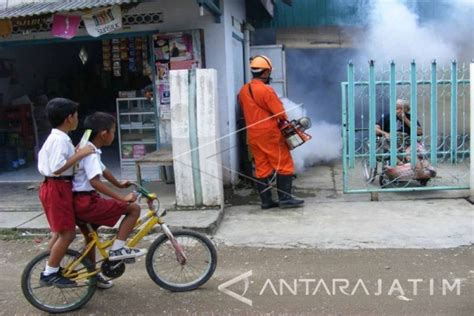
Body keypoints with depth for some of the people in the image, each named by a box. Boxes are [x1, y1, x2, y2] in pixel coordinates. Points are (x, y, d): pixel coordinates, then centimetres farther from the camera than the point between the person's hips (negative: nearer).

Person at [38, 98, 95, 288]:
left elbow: (48, 164, 18)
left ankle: (50, 272, 26)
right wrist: (80, 154, -24)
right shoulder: (60, 139, -19)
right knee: (68, 233, -6)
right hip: (57, 189, -11)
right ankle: (50, 274, 5)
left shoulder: (54, 138, 15)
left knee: (60, 232, 17)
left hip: (56, 188, 11)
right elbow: (57, 168, -26)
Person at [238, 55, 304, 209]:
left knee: (262, 168, 10)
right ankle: (285, 198, 4)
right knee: (284, 166, 3)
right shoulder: (266, 90, -15)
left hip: (253, 135, 7)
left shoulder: (243, 90, 7)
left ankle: (266, 201, 13)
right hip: (270, 134, -7)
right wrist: (286, 122, 7)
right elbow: (280, 112, -12)